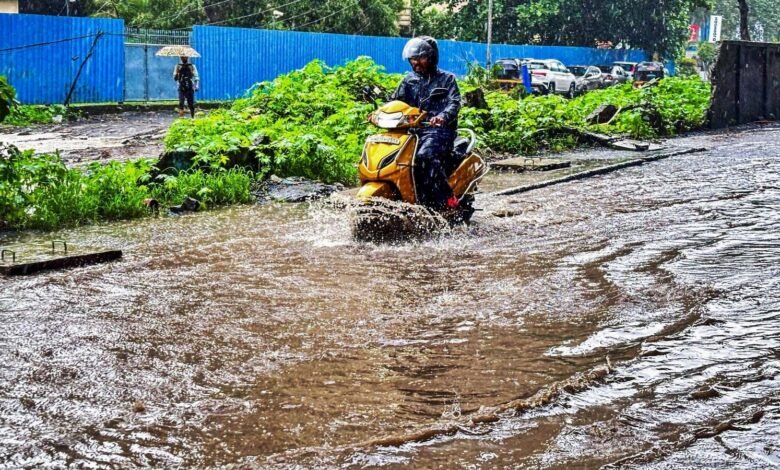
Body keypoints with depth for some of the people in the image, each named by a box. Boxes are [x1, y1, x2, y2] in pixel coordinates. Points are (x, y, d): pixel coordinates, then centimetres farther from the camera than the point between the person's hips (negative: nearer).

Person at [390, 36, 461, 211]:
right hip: (413, 130, 6)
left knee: (425, 156, -35)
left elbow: (454, 103, -6)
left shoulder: (446, 79, 9)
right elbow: (395, 101, 14)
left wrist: (443, 116, -28)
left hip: (439, 130, -6)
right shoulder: (409, 80, 22)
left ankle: (447, 200, -30)